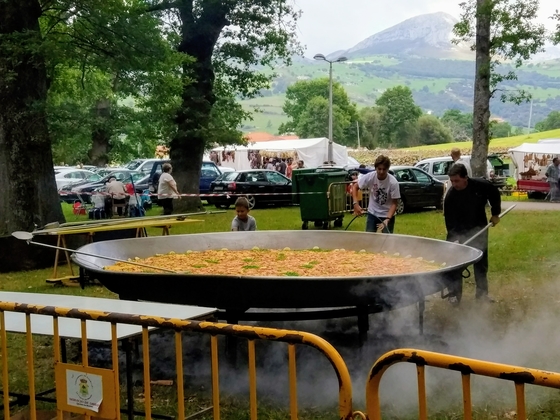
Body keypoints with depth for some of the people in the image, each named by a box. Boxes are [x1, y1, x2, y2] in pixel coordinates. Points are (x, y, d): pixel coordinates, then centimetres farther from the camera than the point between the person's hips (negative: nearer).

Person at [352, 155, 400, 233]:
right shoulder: (370, 177, -18)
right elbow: (355, 187, -5)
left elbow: (394, 203, -17)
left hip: (387, 215, -2)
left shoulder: (393, 182, -23)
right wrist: (356, 204, -20)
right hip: (372, 213, 2)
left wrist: (387, 219, -29)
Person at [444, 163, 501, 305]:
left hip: (479, 230, 2)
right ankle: (454, 294, 6)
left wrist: (495, 213, 2)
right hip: (460, 233, -2)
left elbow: (495, 195, 2)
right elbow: (450, 221, -22)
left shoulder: (481, 185, -19)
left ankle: (482, 293, 21)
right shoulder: (450, 196, -23)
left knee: (481, 263, 9)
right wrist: (453, 238, -32)